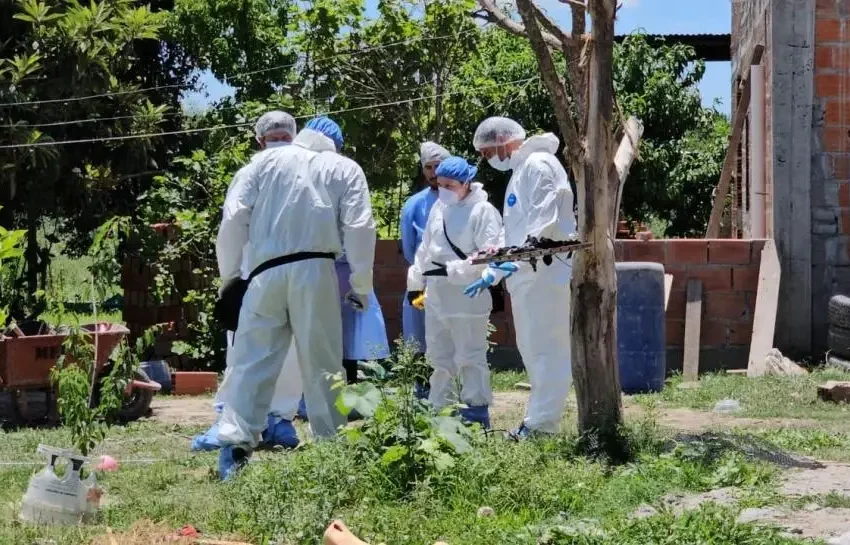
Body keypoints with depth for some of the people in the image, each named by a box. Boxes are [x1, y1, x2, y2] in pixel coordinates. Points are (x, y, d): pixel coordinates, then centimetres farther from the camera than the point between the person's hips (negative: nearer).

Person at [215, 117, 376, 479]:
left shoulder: (267, 160, 14)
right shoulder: (345, 169, 11)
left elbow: (234, 216, 6)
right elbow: (359, 228, 1)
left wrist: (230, 273, 12)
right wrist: (361, 285, 6)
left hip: (266, 272, 1)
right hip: (314, 272, 0)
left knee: (252, 361, 0)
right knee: (322, 364, 8)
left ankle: (235, 445, -11)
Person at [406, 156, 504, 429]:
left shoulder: (483, 211, -11)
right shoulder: (439, 208, 11)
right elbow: (426, 247, 20)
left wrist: (452, 269, -26)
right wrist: (415, 281, 20)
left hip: (467, 298, -7)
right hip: (436, 296, 7)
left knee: (470, 358, -2)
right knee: (439, 357, 15)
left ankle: (476, 415, 5)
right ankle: (437, 410, 25)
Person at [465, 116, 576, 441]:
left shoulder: (538, 164, -11)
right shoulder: (520, 170, 20)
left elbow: (544, 220, -20)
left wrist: (516, 261, -26)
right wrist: (492, 273, 22)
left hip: (545, 272, -10)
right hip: (528, 274, 11)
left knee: (547, 347, -8)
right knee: (531, 347, 13)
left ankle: (541, 423, -7)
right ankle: (541, 419, 18)